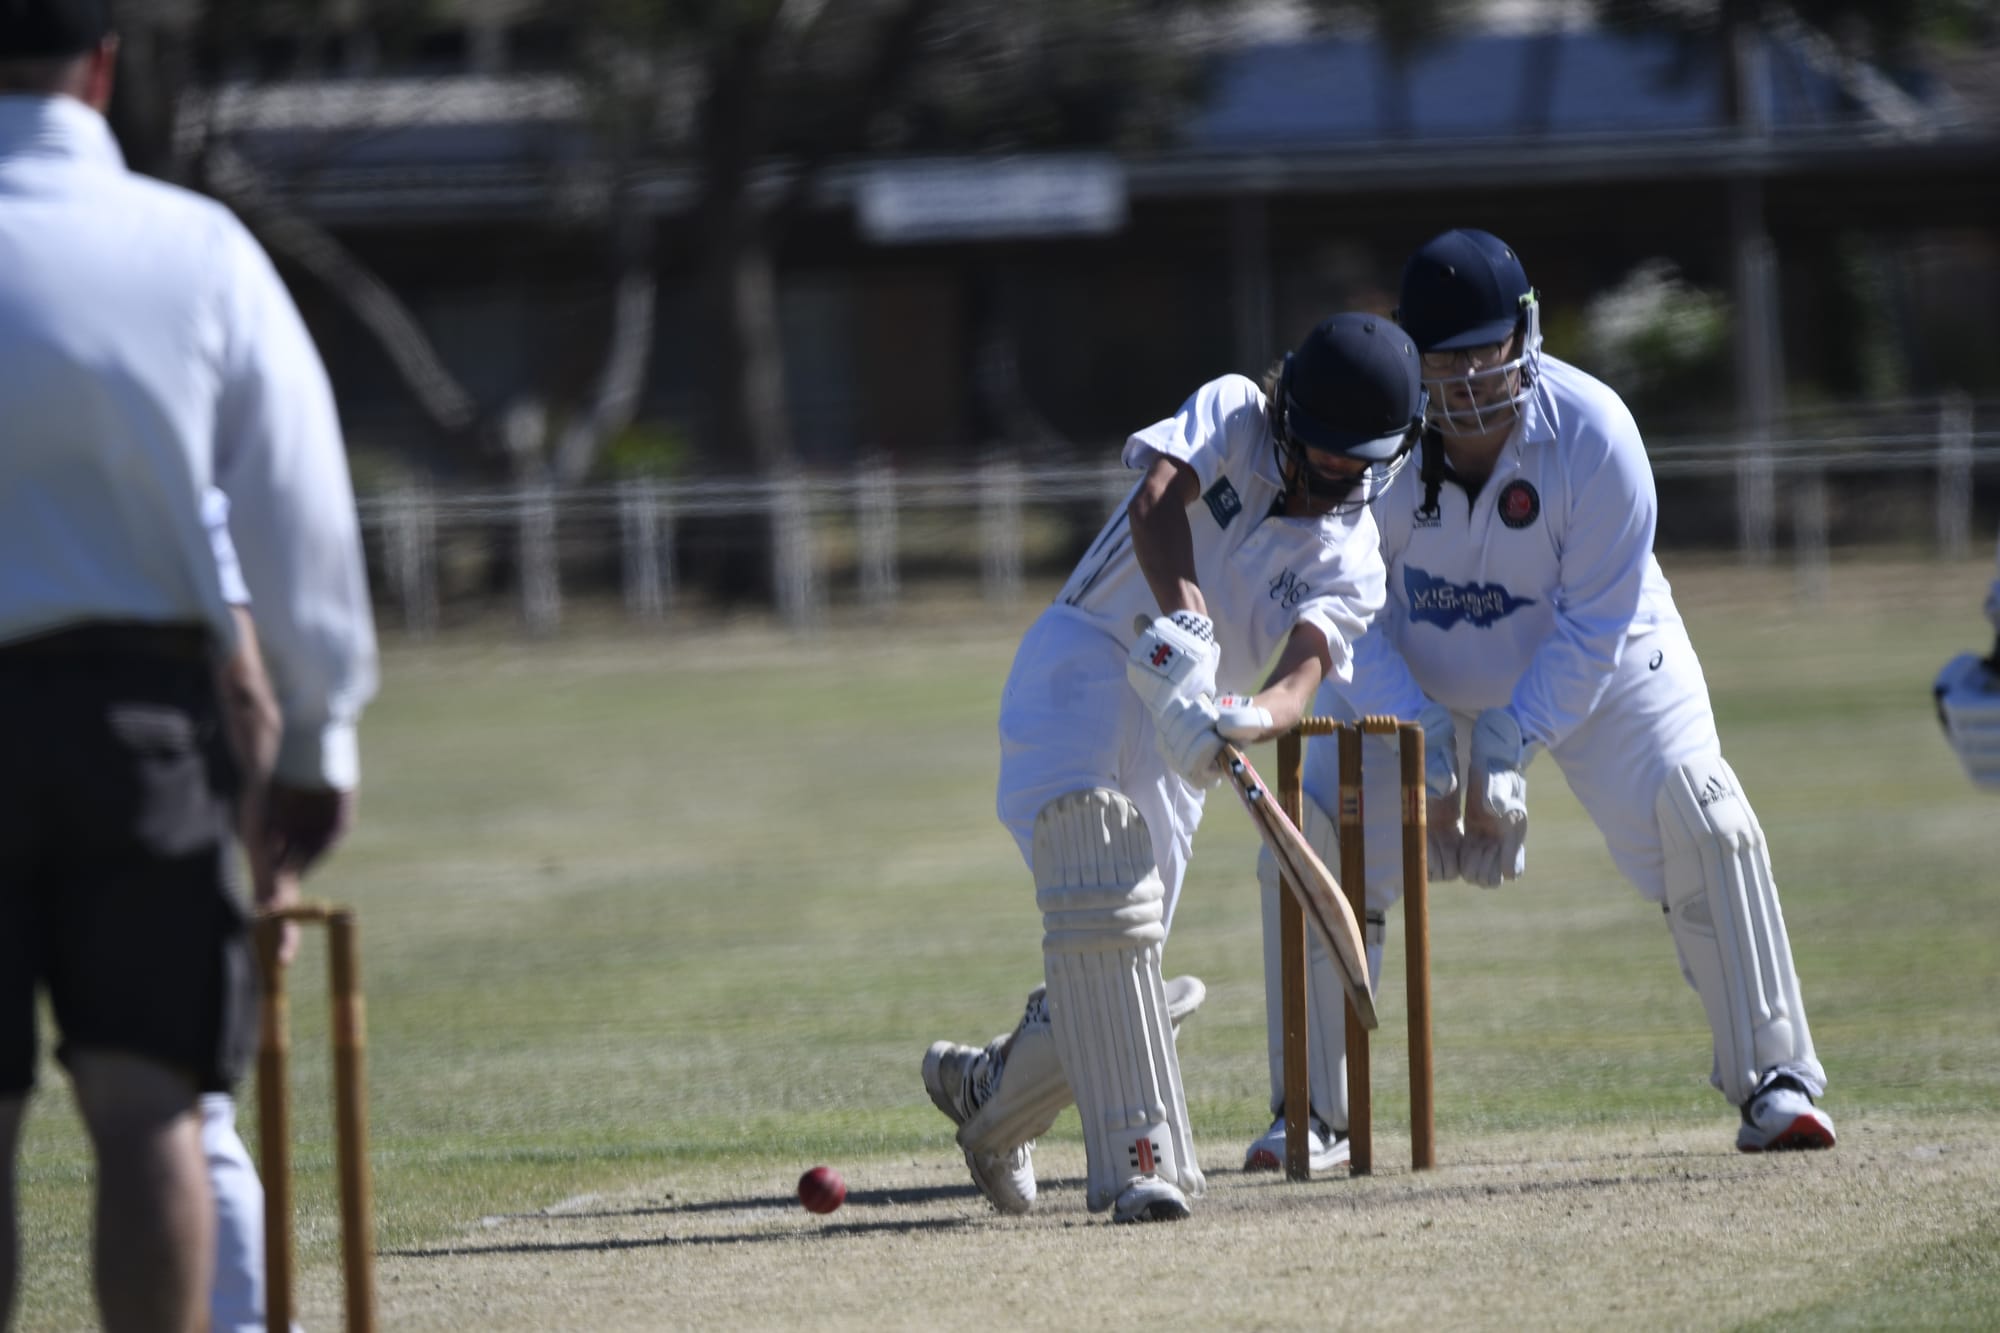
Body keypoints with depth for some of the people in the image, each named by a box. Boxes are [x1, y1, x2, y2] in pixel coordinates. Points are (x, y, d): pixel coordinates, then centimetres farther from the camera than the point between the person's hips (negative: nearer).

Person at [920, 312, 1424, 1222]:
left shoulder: (1350, 564, 3)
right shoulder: (1232, 413, -1)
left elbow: (1302, 676, -16)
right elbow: (1156, 503, -21)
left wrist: (1248, 722, -39)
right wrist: (1184, 623, -39)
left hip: (1171, 733, 5)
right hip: (1081, 671, -5)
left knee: (1115, 969, 3)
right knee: (1102, 896, -25)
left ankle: (988, 1091, 33)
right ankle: (1138, 1156, -30)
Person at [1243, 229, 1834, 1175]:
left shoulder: (1592, 432, -28)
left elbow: (1595, 624, -22)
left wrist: (1511, 743, -29)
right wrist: (1420, 737, -28)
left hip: (1595, 666, -1)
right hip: (1412, 674, 1)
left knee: (1701, 824, -19)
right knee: (1312, 846, -12)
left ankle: (1774, 1079, -7)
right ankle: (1312, 1115, 2)